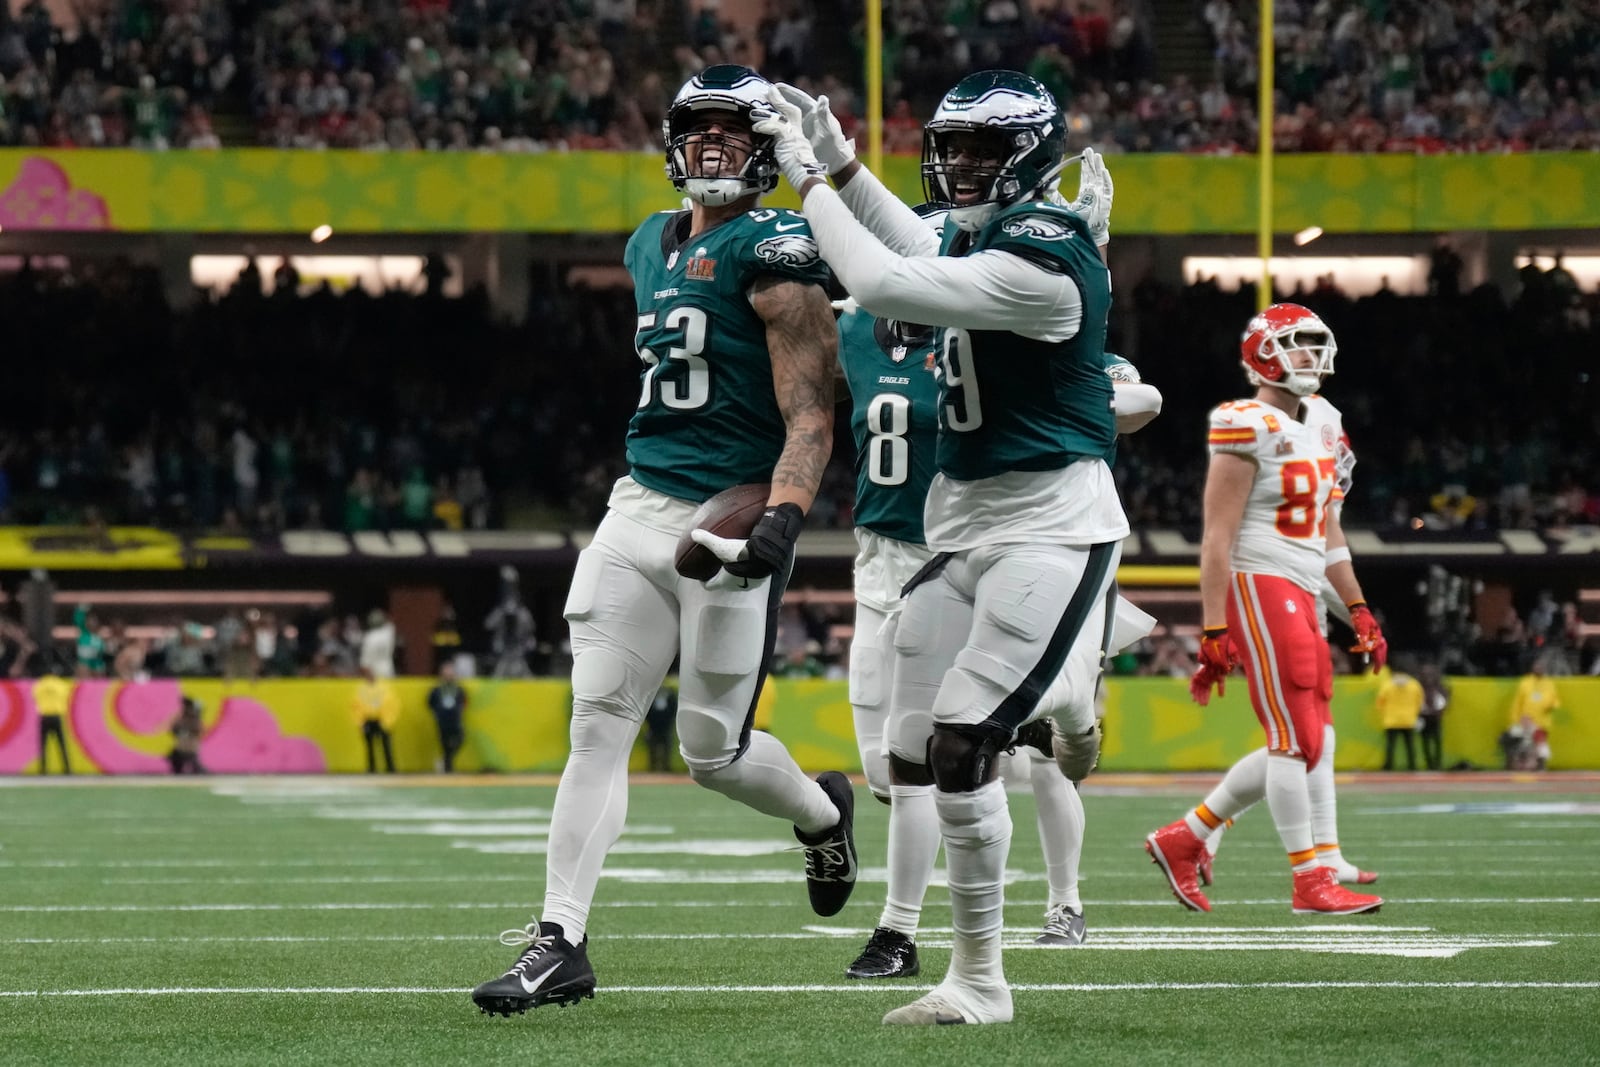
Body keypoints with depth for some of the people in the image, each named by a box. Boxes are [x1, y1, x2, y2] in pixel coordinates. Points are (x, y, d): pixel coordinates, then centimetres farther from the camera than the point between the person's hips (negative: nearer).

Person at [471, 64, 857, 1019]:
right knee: (598, 724, -3)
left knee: (713, 749, 0)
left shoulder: (776, 252, -10)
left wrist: (783, 521, -28)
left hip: (729, 516, -7)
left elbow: (810, 416, -15)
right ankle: (560, 940, -5)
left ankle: (822, 810, 33)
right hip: (640, 506, 7)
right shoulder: (652, 246, 15)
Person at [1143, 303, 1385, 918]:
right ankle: (1310, 881, -6)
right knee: (1297, 741, -10)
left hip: (1299, 595, 9)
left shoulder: (1318, 423, 17)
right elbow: (1217, 538, -13)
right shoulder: (1249, 430, -10)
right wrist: (1213, 633, -17)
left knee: (1304, 745, 8)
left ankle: (1183, 839, 17)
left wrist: (1359, 611, 18)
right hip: (1258, 588, -9)